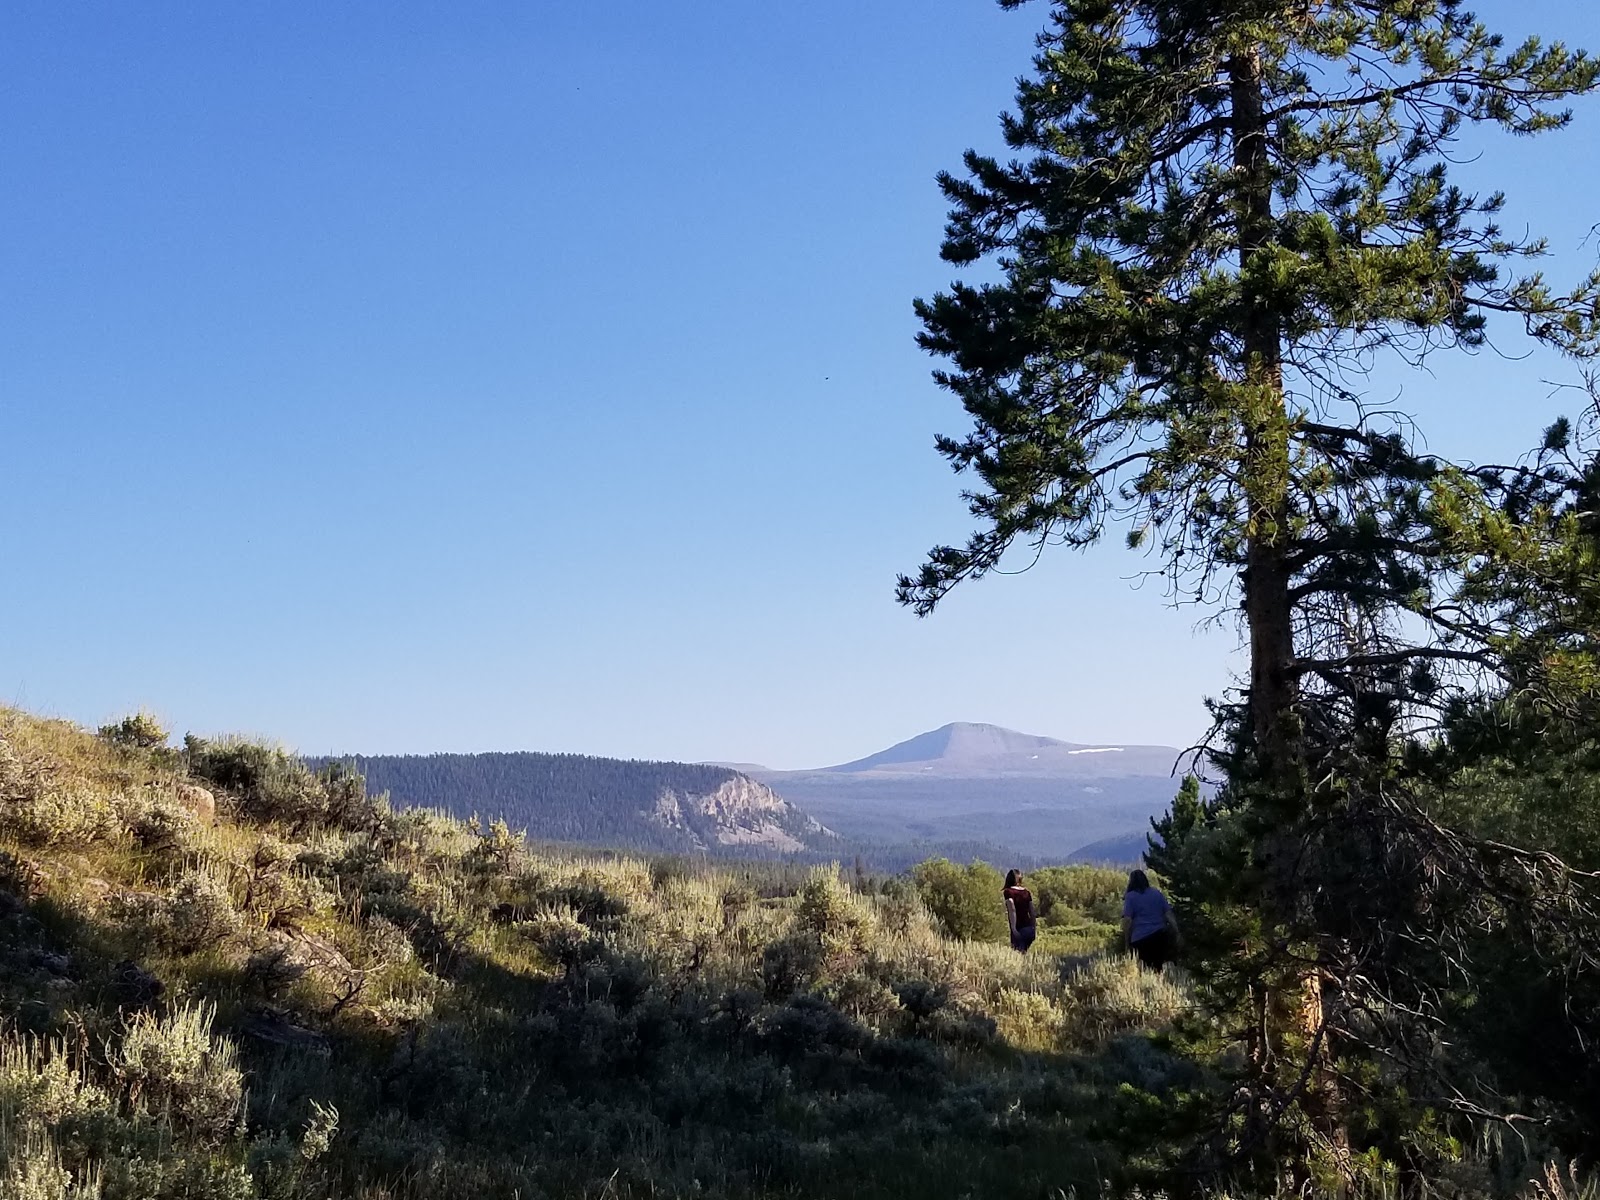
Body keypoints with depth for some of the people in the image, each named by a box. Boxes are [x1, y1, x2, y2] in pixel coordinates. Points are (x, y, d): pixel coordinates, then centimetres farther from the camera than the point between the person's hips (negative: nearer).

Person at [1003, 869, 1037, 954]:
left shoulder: (1008, 892, -4)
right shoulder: (1026, 892, 12)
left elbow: (1012, 909, -17)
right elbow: (1032, 911, 14)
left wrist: (1014, 929, -20)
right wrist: (1034, 928, 22)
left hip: (1019, 929, -6)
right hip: (1029, 929, 6)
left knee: (1018, 953, -5)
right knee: (1024, 953, 17)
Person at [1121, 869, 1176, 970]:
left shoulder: (1130, 897, -1)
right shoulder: (1157, 893, 13)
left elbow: (1127, 920, -9)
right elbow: (1168, 914, 9)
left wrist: (1127, 941, -1)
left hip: (1140, 938, -4)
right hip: (1159, 935, 4)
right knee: (1158, 968, 14)